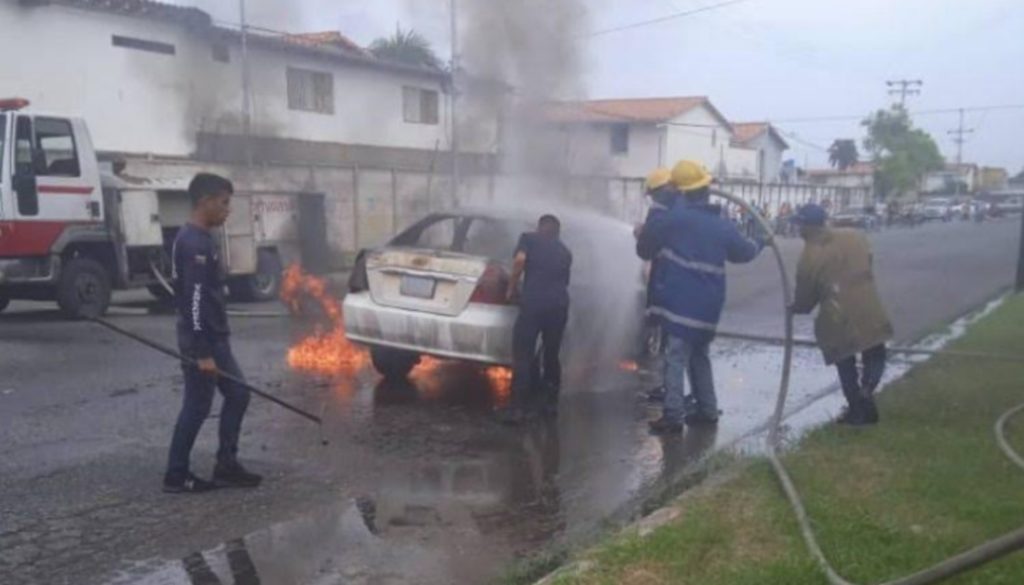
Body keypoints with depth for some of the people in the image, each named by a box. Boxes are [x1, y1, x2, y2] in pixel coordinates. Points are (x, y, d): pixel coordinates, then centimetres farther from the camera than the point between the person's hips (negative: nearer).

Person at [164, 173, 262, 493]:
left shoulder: (198, 239, 13)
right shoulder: (195, 244, -19)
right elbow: (194, 300, -23)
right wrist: (202, 352, -24)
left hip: (213, 337, 10)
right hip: (203, 340, -10)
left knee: (237, 395, 12)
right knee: (197, 406, 0)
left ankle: (226, 466, 19)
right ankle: (176, 476, 12)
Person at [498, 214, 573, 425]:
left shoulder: (529, 238, 12)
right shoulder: (565, 251, 25)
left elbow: (520, 260, -6)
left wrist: (511, 287, 4)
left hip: (534, 302, -4)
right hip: (559, 304, 5)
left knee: (522, 356, -2)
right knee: (551, 354, 19)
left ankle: (517, 408, -5)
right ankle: (550, 401, 26)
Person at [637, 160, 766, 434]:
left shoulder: (673, 218, -9)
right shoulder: (723, 226, 7)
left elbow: (645, 247, 0)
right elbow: (744, 251, 24)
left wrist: (657, 252, 24)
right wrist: (760, 243, 46)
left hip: (680, 303, -5)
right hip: (708, 305, 5)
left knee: (676, 358, -5)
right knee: (699, 355, 20)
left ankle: (673, 415, -8)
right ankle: (707, 410, 25)